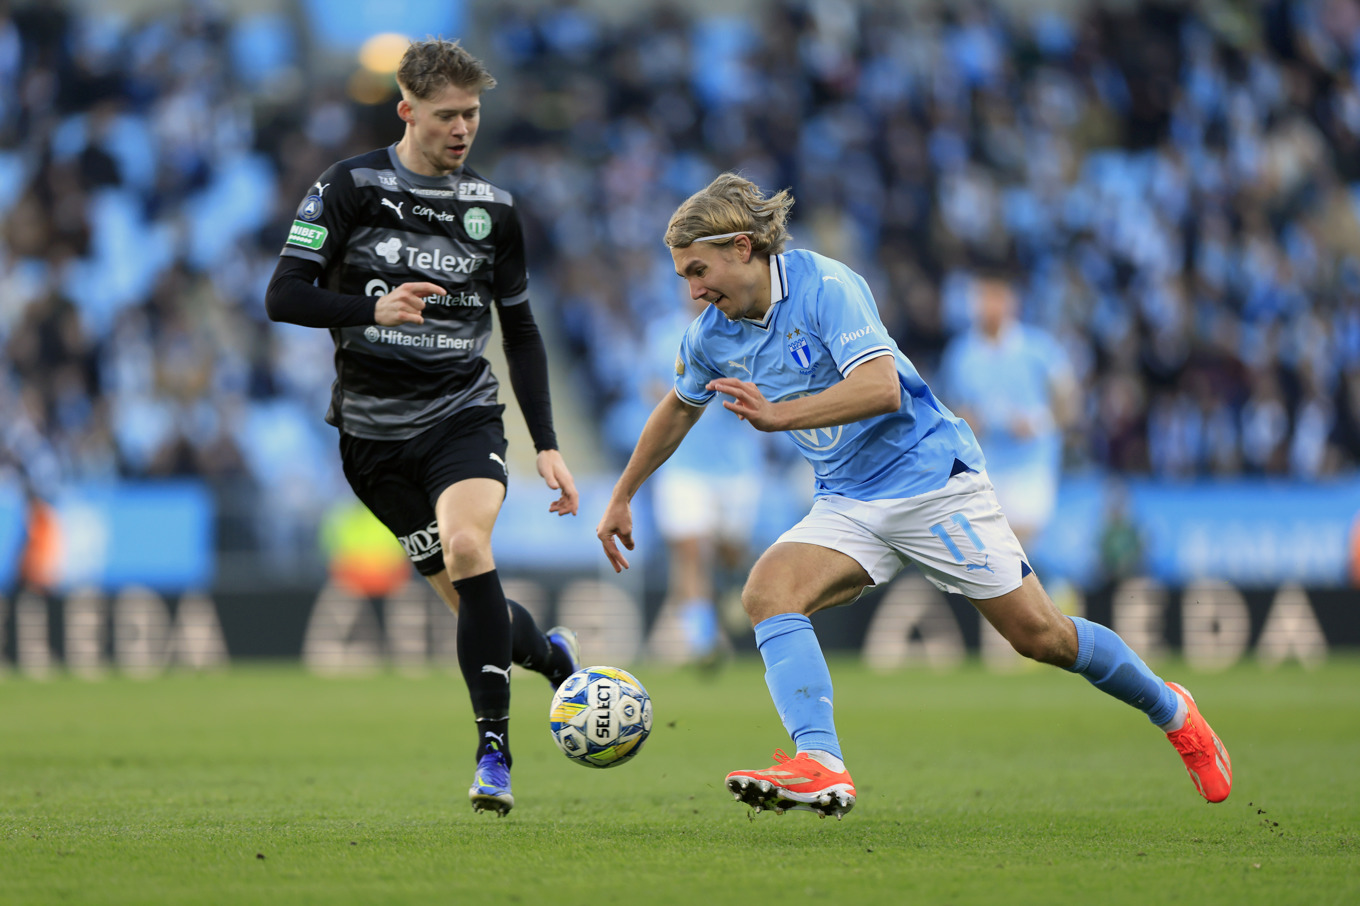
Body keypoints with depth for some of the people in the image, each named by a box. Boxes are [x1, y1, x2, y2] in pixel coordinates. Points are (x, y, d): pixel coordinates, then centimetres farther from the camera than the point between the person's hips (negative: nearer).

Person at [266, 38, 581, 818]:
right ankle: (551, 654, 34)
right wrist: (374, 309, -24)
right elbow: (284, 297, -7)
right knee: (472, 602, -1)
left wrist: (547, 446, 6)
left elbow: (522, 333, 13)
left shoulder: (493, 207, 5)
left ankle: (494, 751, -23)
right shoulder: (351, 188, -3)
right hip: (374, 430, 0)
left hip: (464, 414, 0)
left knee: (466, 547, -28)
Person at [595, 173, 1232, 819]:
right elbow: (678, 408, 23)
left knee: (1039, 635, -2)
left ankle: (1170, 710, 24)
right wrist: (621, 497, 26)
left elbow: (881, 386, -31)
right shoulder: (712, 336, 2)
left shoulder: (825, 286, -19)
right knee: (766, 593, -23)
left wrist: (779, 414, -39)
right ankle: (820, 767, -36)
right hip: (846, 507, 6)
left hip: (932, 480, -6)